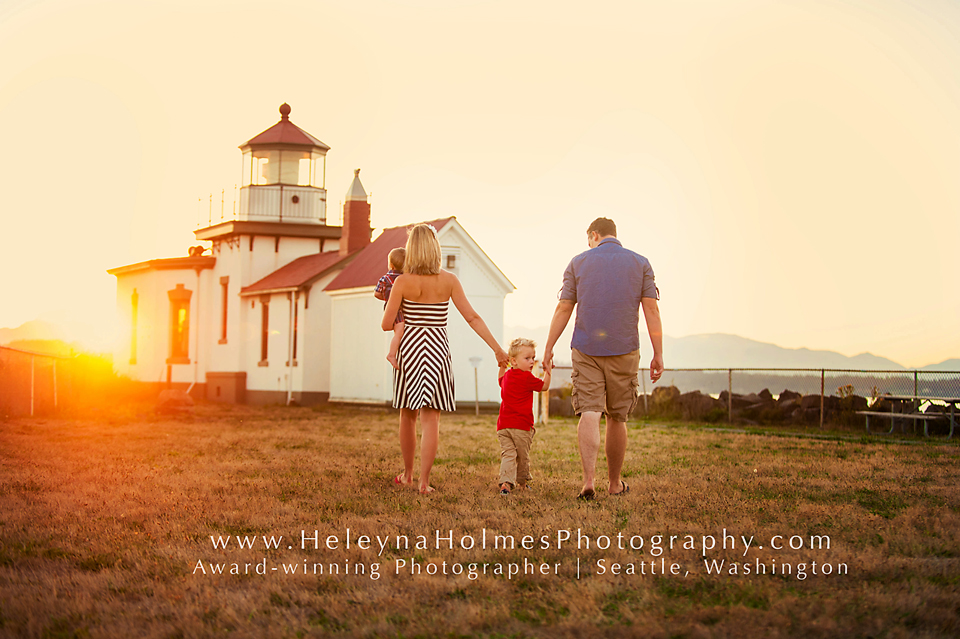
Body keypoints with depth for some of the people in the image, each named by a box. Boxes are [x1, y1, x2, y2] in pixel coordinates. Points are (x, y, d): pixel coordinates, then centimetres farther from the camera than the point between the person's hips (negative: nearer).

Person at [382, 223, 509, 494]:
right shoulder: (449, 280, -4)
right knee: (431, 418, 2)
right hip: (437, 350, 0)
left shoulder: (403, 282, -8)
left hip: (409, 347, 0)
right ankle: (424, 481, -5)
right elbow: (472, 317, -6)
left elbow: (386, 324, -6)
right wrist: (497, 348, -2)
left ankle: (408, 474, 28)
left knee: (408, 415, 15)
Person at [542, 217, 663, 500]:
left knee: (589, 413, -6)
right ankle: (615, 482, 23)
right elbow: (651, 310, -1)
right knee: (617, 417, 12)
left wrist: (548, 348, 7)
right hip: (624, 349, 1)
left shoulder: (579, 262, 6)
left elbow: (563, 309, 2)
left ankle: (589, 479, -23)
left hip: (586, 349, -1)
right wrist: (658, 355, -1)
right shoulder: (640, 263, 6)